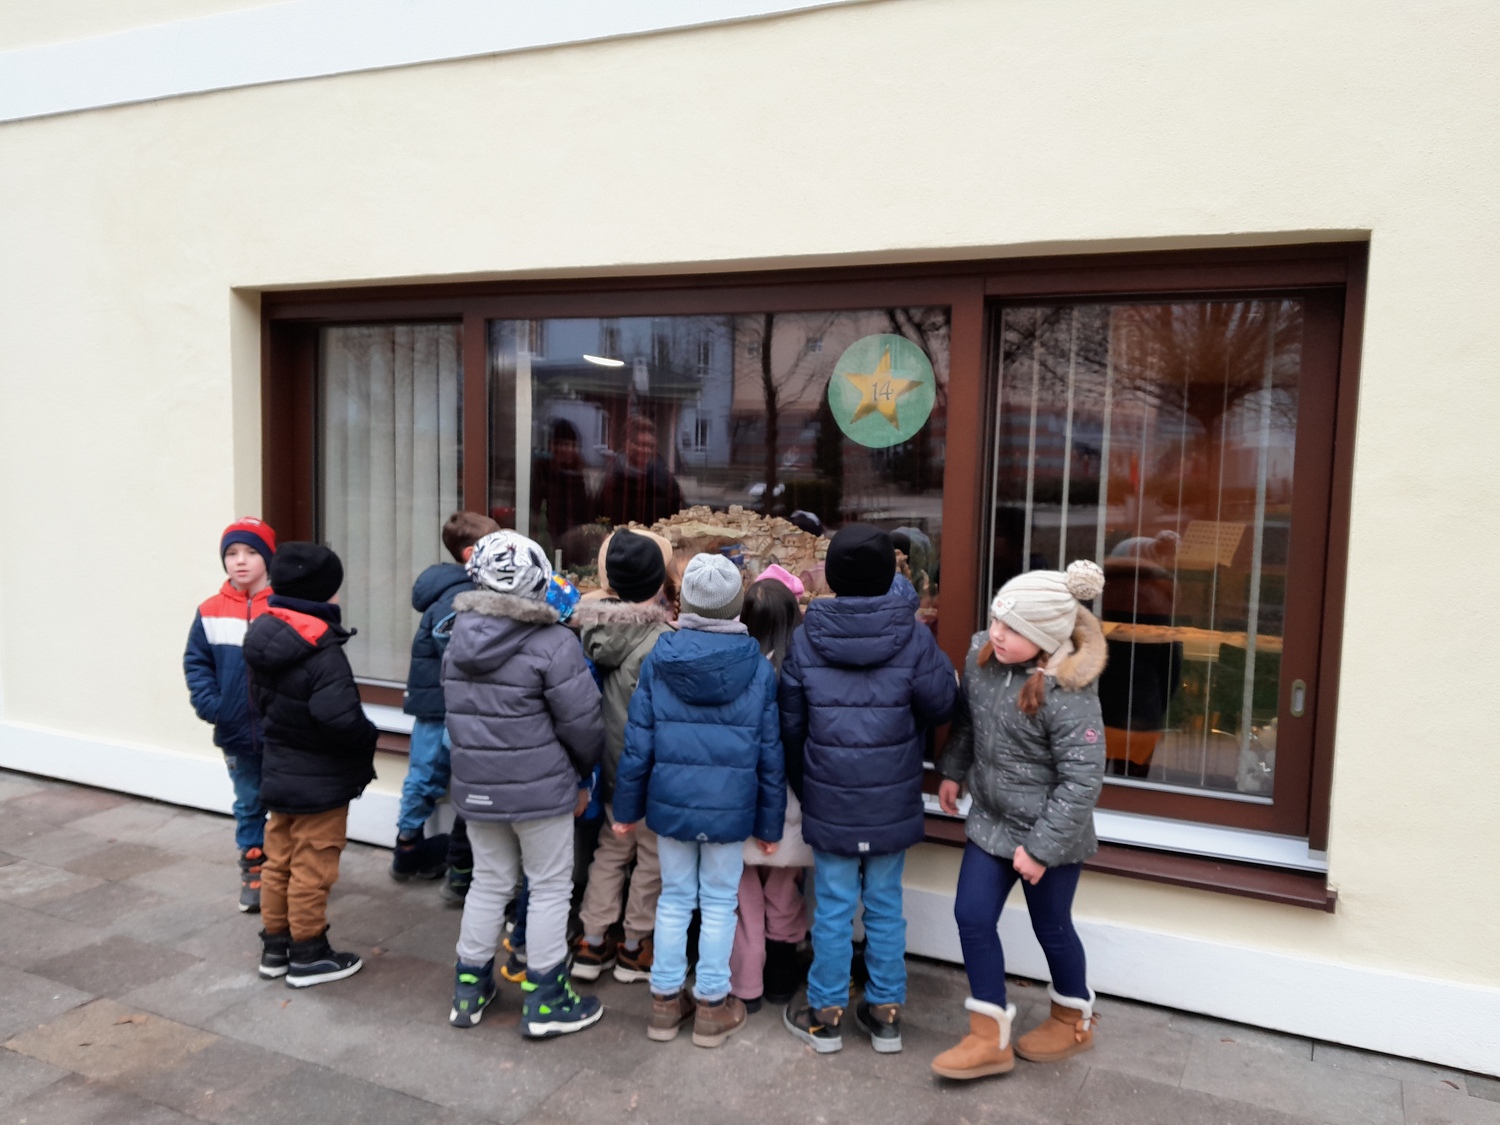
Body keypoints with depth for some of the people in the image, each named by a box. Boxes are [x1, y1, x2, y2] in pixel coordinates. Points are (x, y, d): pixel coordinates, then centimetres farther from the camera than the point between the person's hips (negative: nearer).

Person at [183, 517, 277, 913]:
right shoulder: (210, 612, 1)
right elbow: (196, 663, 3)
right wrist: (209, 705, -10)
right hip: (236, 732, 3)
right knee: (249, 805, 17)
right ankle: (253, 869, 32)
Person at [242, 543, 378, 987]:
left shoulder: (265, 639, 1)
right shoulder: (322, 652, -27)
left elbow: (261, 699, 11)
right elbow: (340, 716, -35)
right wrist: (366, 738, -16)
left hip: (280, 772, 8)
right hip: (320, 782, -8)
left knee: (279, 862, 19)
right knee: (312, 870, 5)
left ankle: (275, 946, 32)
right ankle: (307, 956, 18)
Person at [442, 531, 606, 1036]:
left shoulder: (458, 640, 2)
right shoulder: (553, 643, -19)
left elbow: (457, 713, 10)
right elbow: (582, 723, -16)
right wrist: (582, 773, 2)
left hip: (475, 786, 6)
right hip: (541, 790, -6)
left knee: (489, 882, 21)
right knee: (550, 888, 9)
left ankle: (469, 990, 31)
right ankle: (545, 1003, 19)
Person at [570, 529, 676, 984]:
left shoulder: (591, 626, -7)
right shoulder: (663, 641, -26)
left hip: (610, 764, 6)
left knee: (611, 849, 21)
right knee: (653, 857, 13)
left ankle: (592, 942, 29)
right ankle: (634, 948, 26)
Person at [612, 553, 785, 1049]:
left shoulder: (659, 659, -6)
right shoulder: (758, 667, -6)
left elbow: (638, 743, -3)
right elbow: (770, 754, -2)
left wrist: (627, 807, 8)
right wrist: (770, 822, 8)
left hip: (671, 802, 1)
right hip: (730, 806, -1)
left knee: (674, 899, 16)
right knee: (719, 904, 12)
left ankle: (666, 1000, 27)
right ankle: (712, 1006, 23)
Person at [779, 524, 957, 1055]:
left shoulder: (806, 638, -6)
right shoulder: (911, 636, -11)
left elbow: (790, 724, 0)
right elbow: (940, 704, -6)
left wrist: (802, 787, 13)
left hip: (829, 802, 0)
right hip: (892, 804, 0)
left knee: (833, 909, 11)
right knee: (885, 907, 13)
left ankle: (826, 1015, 23)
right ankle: (886, 1012, 25)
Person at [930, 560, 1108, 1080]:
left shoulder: (1067, 691, -29)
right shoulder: (981, 654, -9)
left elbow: (1082, 779, -25)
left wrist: (1041, 847, -22)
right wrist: (952, 770, 16)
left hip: (1048, 832, -6)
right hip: (991, 819, 6)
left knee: (1050, 926, 13)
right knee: (972, 916, 6)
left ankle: (1074, 1020, 43)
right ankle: (990, 1038, 22)